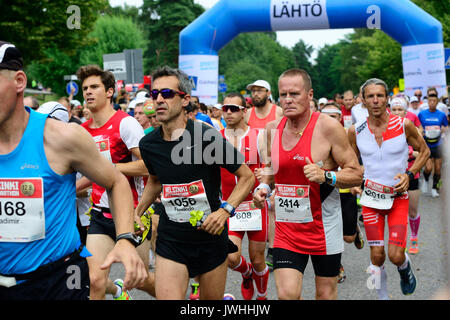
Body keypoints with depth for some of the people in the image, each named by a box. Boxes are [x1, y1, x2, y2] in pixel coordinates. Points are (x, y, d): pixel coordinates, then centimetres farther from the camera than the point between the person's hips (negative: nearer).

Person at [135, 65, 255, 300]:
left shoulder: (208, 137, -15)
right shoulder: (148, 144, -2)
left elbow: (247, 177, -6)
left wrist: (225, 210, -18)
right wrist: (137, 212, 10)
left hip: (211, 237, -2)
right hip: (170, 239, 2)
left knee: (211, 298, 14)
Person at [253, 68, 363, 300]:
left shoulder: (328, 127, -13)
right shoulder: (272, 129, 2)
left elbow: (356, 174, -10)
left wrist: (326, 176, -27)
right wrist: (263, 187, 0)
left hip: (324, 226, -3)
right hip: (286, 228, 3)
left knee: (326, 293, 11)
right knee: (286, 294, -7)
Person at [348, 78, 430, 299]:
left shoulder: (404, 125, -10)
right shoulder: (355, 131, -5)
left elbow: (424, 151, 5)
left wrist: (409, 174, -9)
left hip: (398, 196, -1)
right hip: (371, 197, 1)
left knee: (396, 255, -8)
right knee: (377, 256, 1)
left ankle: (405, 269, 29)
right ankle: (382, 296, 23)